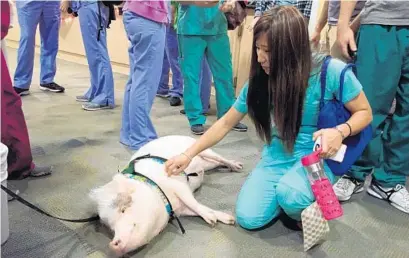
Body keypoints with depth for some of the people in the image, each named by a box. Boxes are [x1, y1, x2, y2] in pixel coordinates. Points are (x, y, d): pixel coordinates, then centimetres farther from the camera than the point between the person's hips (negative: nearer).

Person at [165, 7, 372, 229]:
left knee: (289, 194, -34)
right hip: (275, 160, 3)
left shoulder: (331, 71, -19)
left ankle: (307, 208, 2)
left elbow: (364, 113, -5)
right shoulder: (259, 81, -7)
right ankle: (285, 196, 15)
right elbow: (225, 124, 2)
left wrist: (340, 132, -28)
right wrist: (188, 155, -2)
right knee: (248, 218, -14)